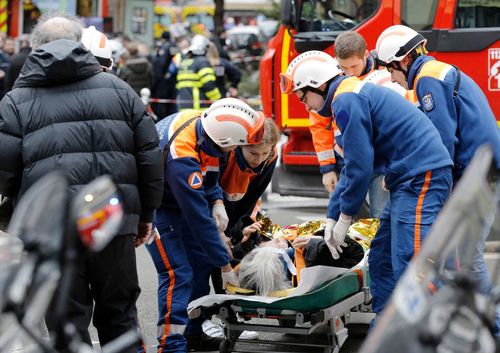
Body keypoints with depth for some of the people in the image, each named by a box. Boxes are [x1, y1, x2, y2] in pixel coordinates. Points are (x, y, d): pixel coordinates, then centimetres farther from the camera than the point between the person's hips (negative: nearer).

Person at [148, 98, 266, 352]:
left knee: (202, 262, 9)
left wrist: (217, 202, -9)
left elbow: (209, 168, 6)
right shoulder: (182, 159, -39)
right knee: (178, 273, -15)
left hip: (178, 196, 9)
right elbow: (200, 219, -32)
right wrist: (225, 266, -24)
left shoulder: (202, 121, -17)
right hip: (155, 205, -9)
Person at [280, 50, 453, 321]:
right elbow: (355, 165, 26)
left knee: (410, 265, -15)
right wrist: (332, 217, 22)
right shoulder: (356, 94, 22)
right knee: (381, 259, 15)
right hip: (410, 180, 11)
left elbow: (360, 166, -15)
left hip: (421, 176, -11)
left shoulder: (345, 101, -11)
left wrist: (344, 217, -3)